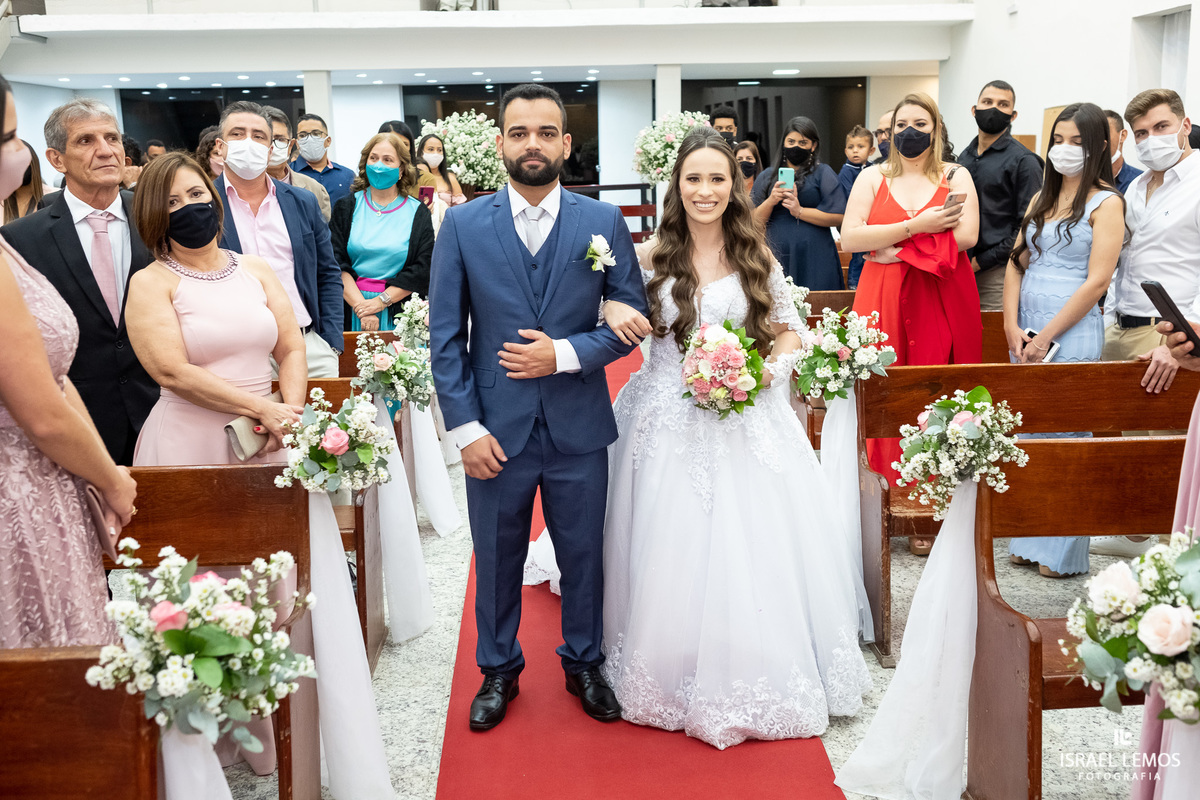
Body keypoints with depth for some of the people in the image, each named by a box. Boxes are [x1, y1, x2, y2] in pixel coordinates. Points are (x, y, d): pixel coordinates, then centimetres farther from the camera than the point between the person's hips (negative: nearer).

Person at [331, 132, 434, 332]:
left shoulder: (417, 212, 6)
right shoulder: (346, 207, 8)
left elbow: (422, 270, -4)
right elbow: (337, 263, -2)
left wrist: (381, 301, -13)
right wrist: (361, 307, -15)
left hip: (400, 312, 0)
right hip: (351, 313, 0)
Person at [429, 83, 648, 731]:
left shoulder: (603, 222, 0)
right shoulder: (462, 225, -1)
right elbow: (445, 336, -2)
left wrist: (564, 354, -15)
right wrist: (465, 428, -8)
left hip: (578, 430, 1)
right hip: (496, 428, 0)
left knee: (584, 557, 14)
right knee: (497, 562, 14)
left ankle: (584, 664, 37)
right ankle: (498, 670, 36)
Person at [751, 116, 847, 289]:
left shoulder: (823, 173, 8)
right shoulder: (767, 177, 16)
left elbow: (837, 217, -4)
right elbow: (754, 221, 7)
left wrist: (799, 211, -11)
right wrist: (770, 201, -11)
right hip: (777, 258, 2)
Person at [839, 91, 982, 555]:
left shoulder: (956, 177, 9)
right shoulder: (873, 177, 11)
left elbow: (967, 236, -7)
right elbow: (850, 238, -3)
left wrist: (895, 247, -8)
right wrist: (916, 227, -10)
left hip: (943, 303, -1)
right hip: (883, 304, 1)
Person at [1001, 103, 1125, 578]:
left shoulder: (1106, 203, -4)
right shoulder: (1042, 199, 15)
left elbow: (1097, 280, -11)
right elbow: (1016, 264, 11)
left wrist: (1046, 337, -14)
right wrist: (1012, 327, -3)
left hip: (1073, 334, -6)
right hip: (1026, 334, 6)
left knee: (1066, 434, -2)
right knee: (1028, 433, 10)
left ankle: (1064, 552, 9)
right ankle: (1029, 541, 20)